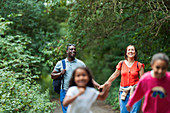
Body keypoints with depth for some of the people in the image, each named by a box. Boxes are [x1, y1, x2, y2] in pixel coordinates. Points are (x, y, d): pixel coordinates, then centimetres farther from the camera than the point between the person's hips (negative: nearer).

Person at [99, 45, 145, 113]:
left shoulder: (139, 65, 3)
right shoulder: (121, 64, 7)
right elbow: (114, 75, 16)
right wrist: (105, 85, 19)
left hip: (135, 91, -1)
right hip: (123, 91, 2)